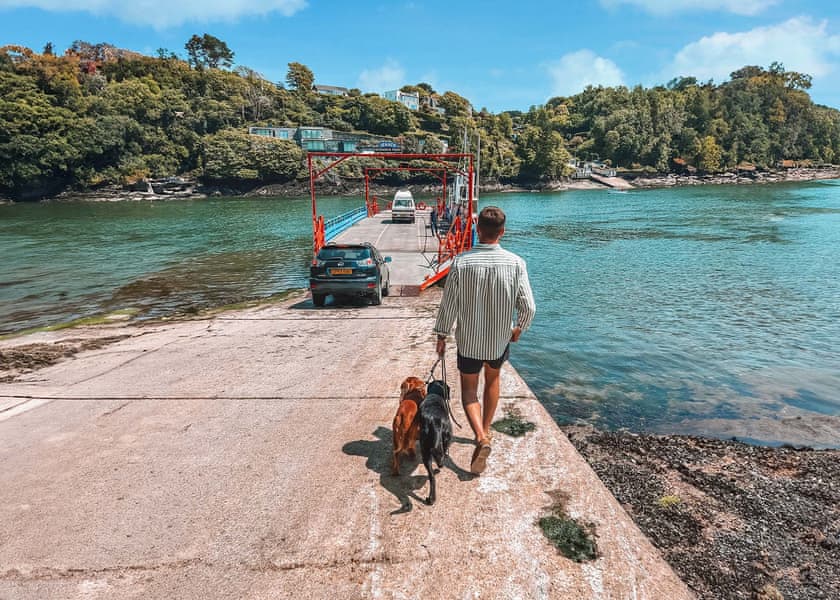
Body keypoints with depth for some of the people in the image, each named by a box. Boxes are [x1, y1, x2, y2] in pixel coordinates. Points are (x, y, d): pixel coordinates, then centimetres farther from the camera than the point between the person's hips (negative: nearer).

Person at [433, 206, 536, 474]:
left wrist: (442, 335, 2)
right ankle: (485, 430, 41)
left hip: (469, 340, -2)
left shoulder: (461, 262, -18)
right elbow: (528, 307, -11)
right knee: (492, 379, 28)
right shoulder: (515, 263, -14)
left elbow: (449, 304, -12)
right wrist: (519, 328, 9)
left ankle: (481, 437, -5)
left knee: (469, 389, 15)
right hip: (500, 339, 2)